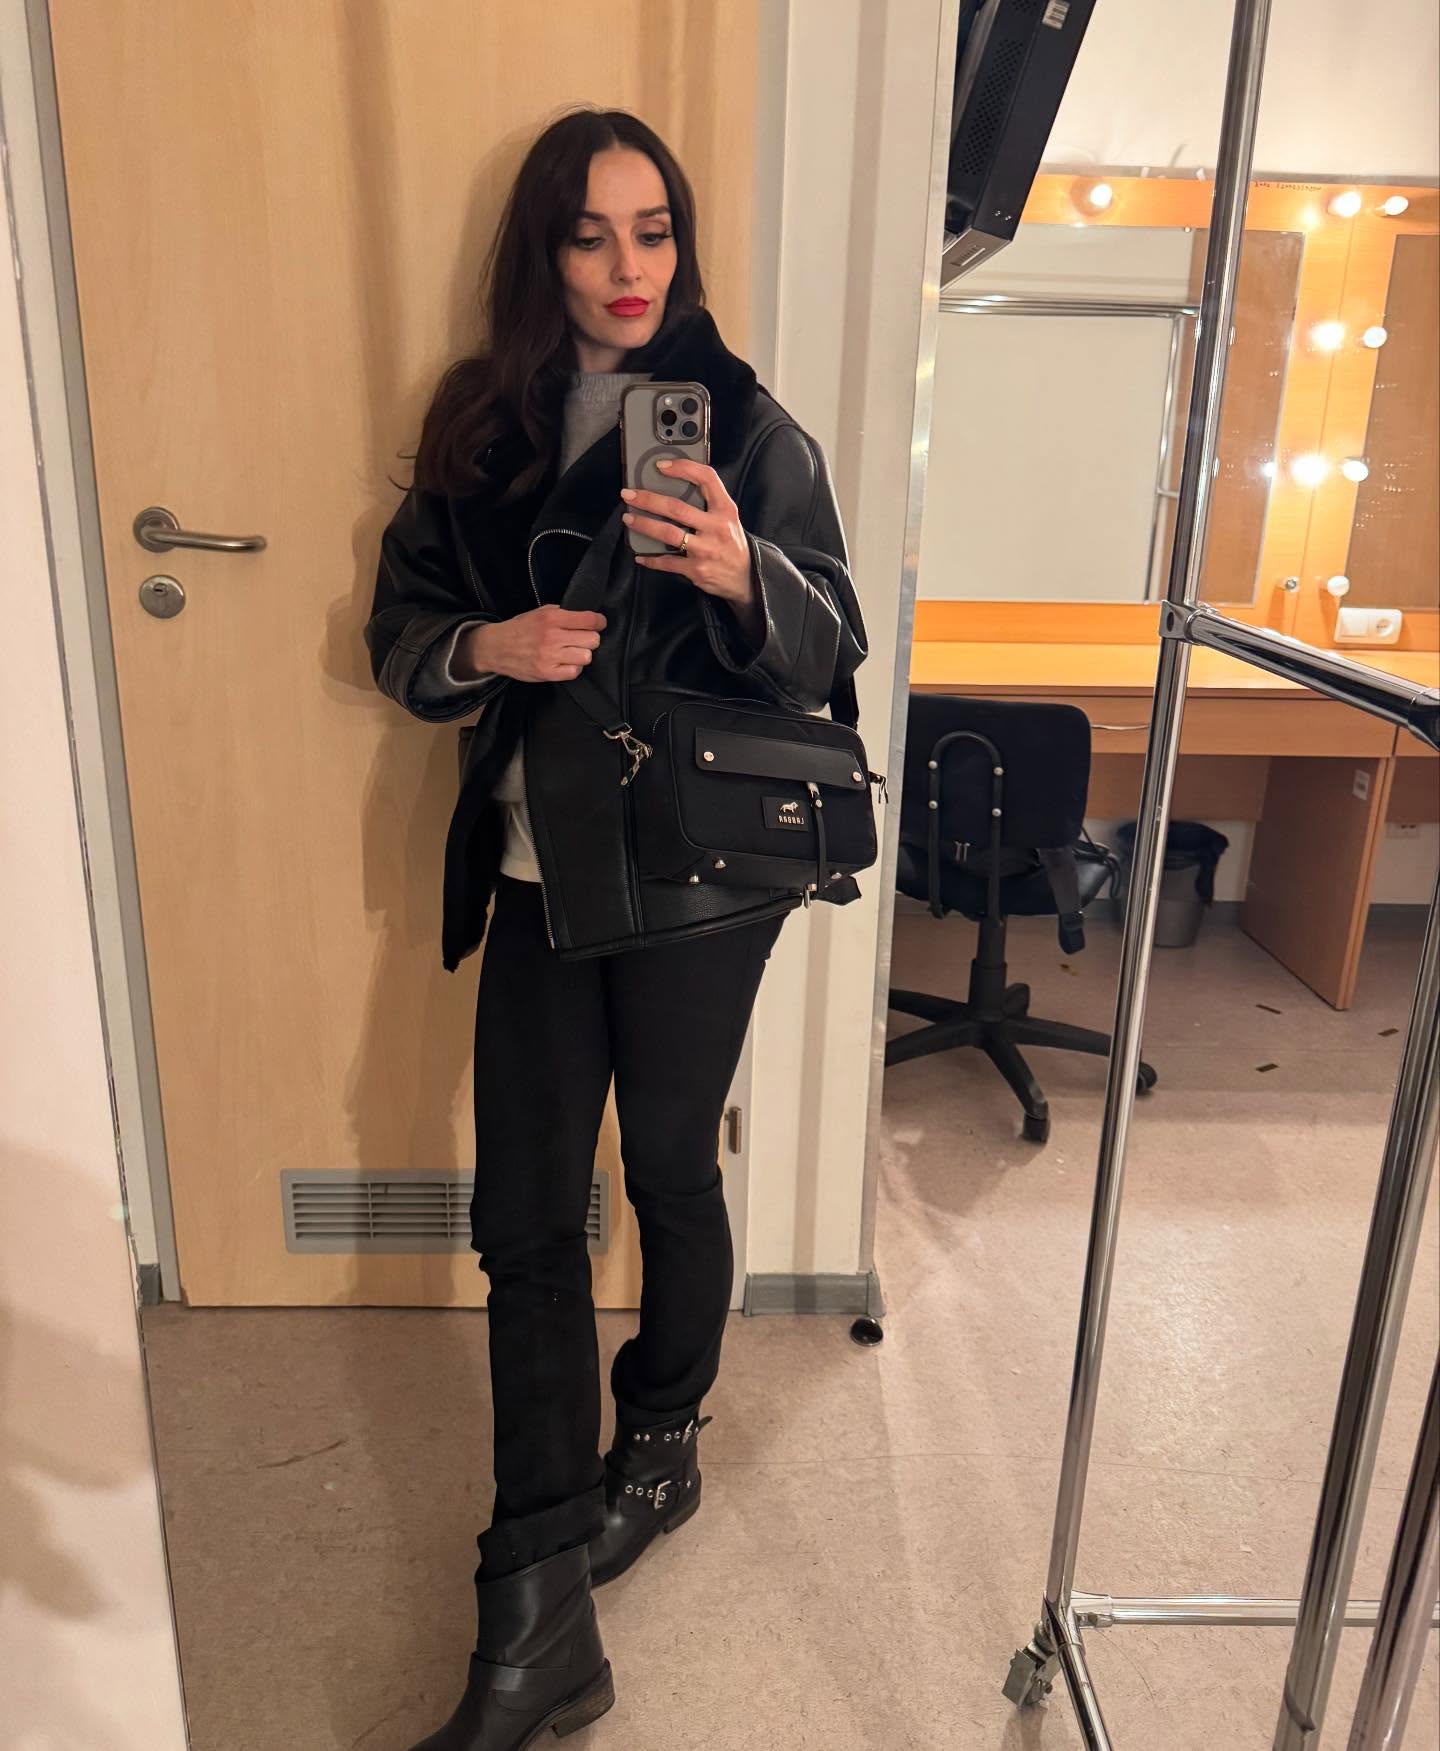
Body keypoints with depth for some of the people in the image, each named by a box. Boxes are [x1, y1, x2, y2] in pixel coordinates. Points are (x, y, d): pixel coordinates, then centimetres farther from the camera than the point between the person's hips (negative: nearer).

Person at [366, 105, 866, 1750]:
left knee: (670, 1173, 12)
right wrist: (488, 646, -12)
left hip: (693, 876, -3)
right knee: (525, 1220, 2)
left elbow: (829, 653, -7)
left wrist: (742, 575, -27)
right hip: (536, 874, 3)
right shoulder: (479, 426, 6)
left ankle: (659, 1444, 42)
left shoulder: (746, 427, -3)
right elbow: (401, 627, 9)